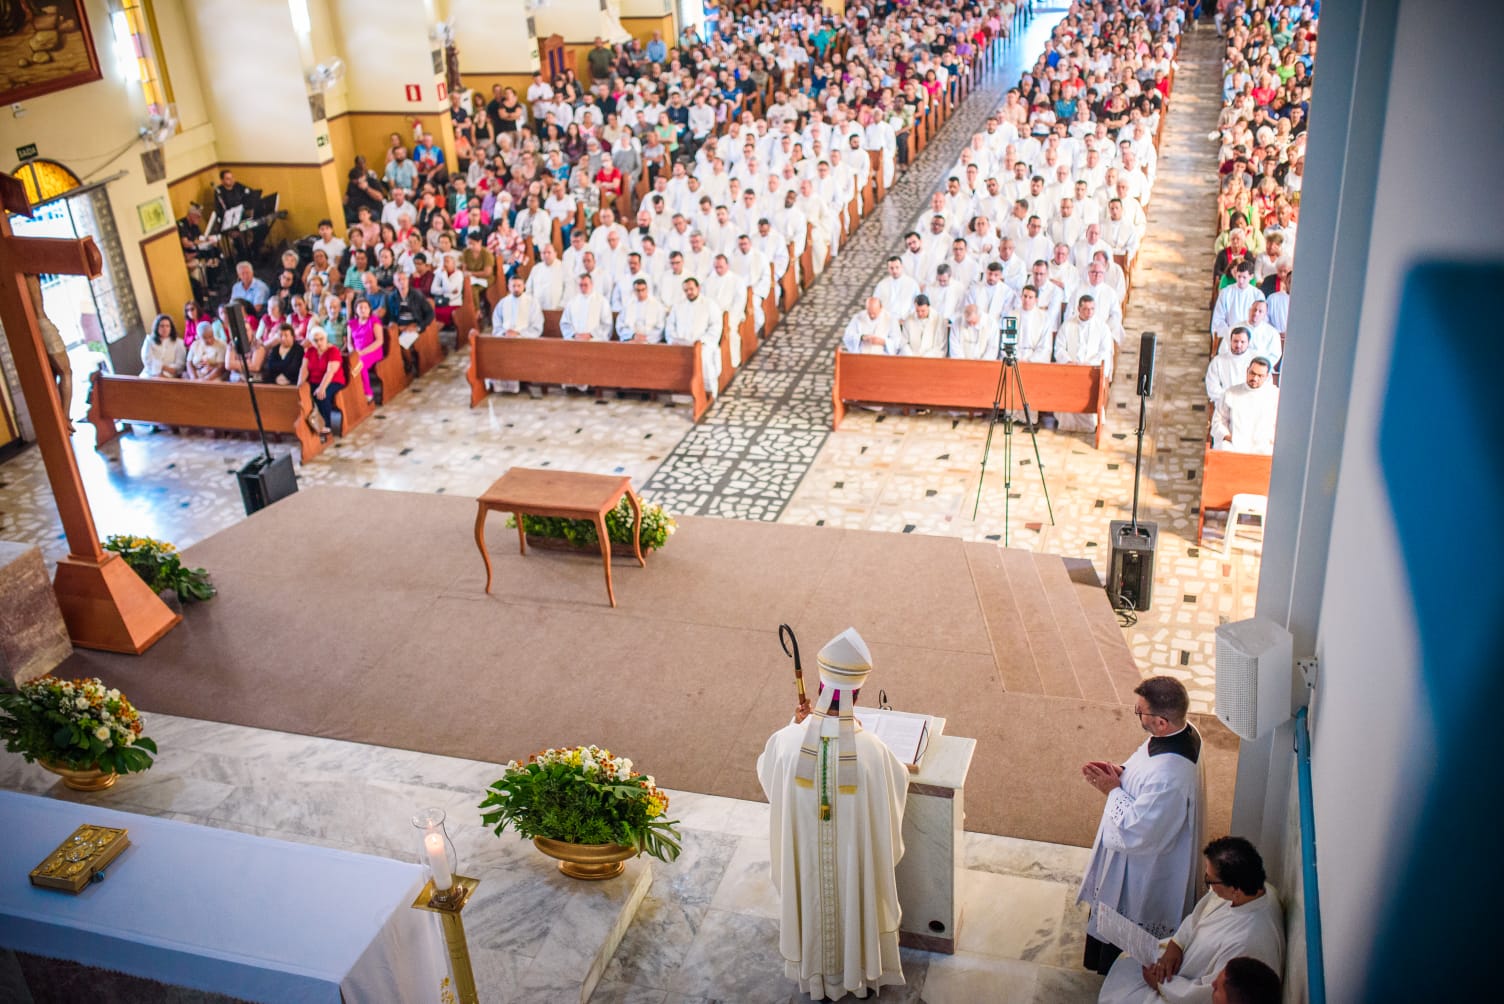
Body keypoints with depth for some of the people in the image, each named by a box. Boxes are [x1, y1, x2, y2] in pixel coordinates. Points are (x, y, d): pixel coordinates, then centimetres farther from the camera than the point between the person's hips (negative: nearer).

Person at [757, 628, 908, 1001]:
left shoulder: (786, 742, -28)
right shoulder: (873, 751, -32)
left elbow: (766, 771, -4)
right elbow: (900, 782, -10)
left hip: (805, 855, 1)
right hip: (855, 858, -1)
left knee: (811, 906, 28)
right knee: (856, 908, 27)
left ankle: (812, 968, 52)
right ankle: (858, 969, 51)